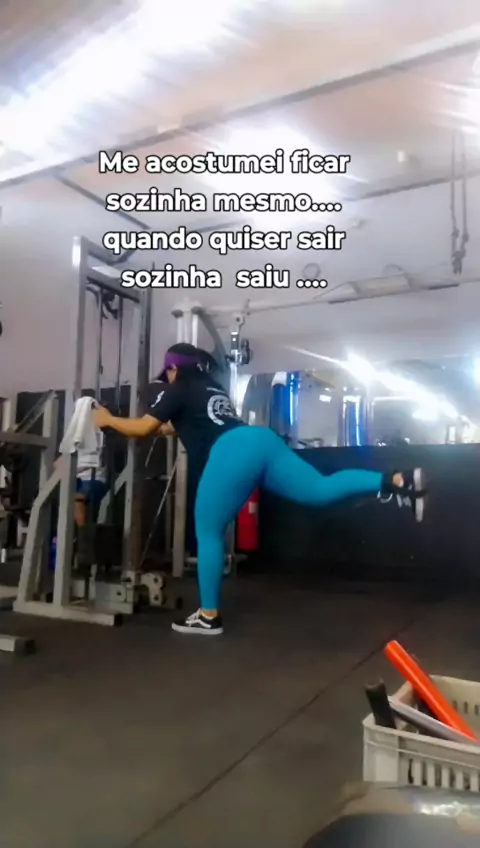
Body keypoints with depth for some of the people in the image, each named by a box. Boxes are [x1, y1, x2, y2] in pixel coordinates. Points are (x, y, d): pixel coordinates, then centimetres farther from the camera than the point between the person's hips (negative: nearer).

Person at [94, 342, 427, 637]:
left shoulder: (177, 391, 12)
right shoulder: (212, 387, 33)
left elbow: (142, 428, 9)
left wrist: (108, 419, 26)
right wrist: (170, 427, 55)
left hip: (232, 452, -8)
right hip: (260, 439, 8)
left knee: (208, 531, 3)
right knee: (321, 489, -2)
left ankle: (209, 617, 8)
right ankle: (400, 481, -17)